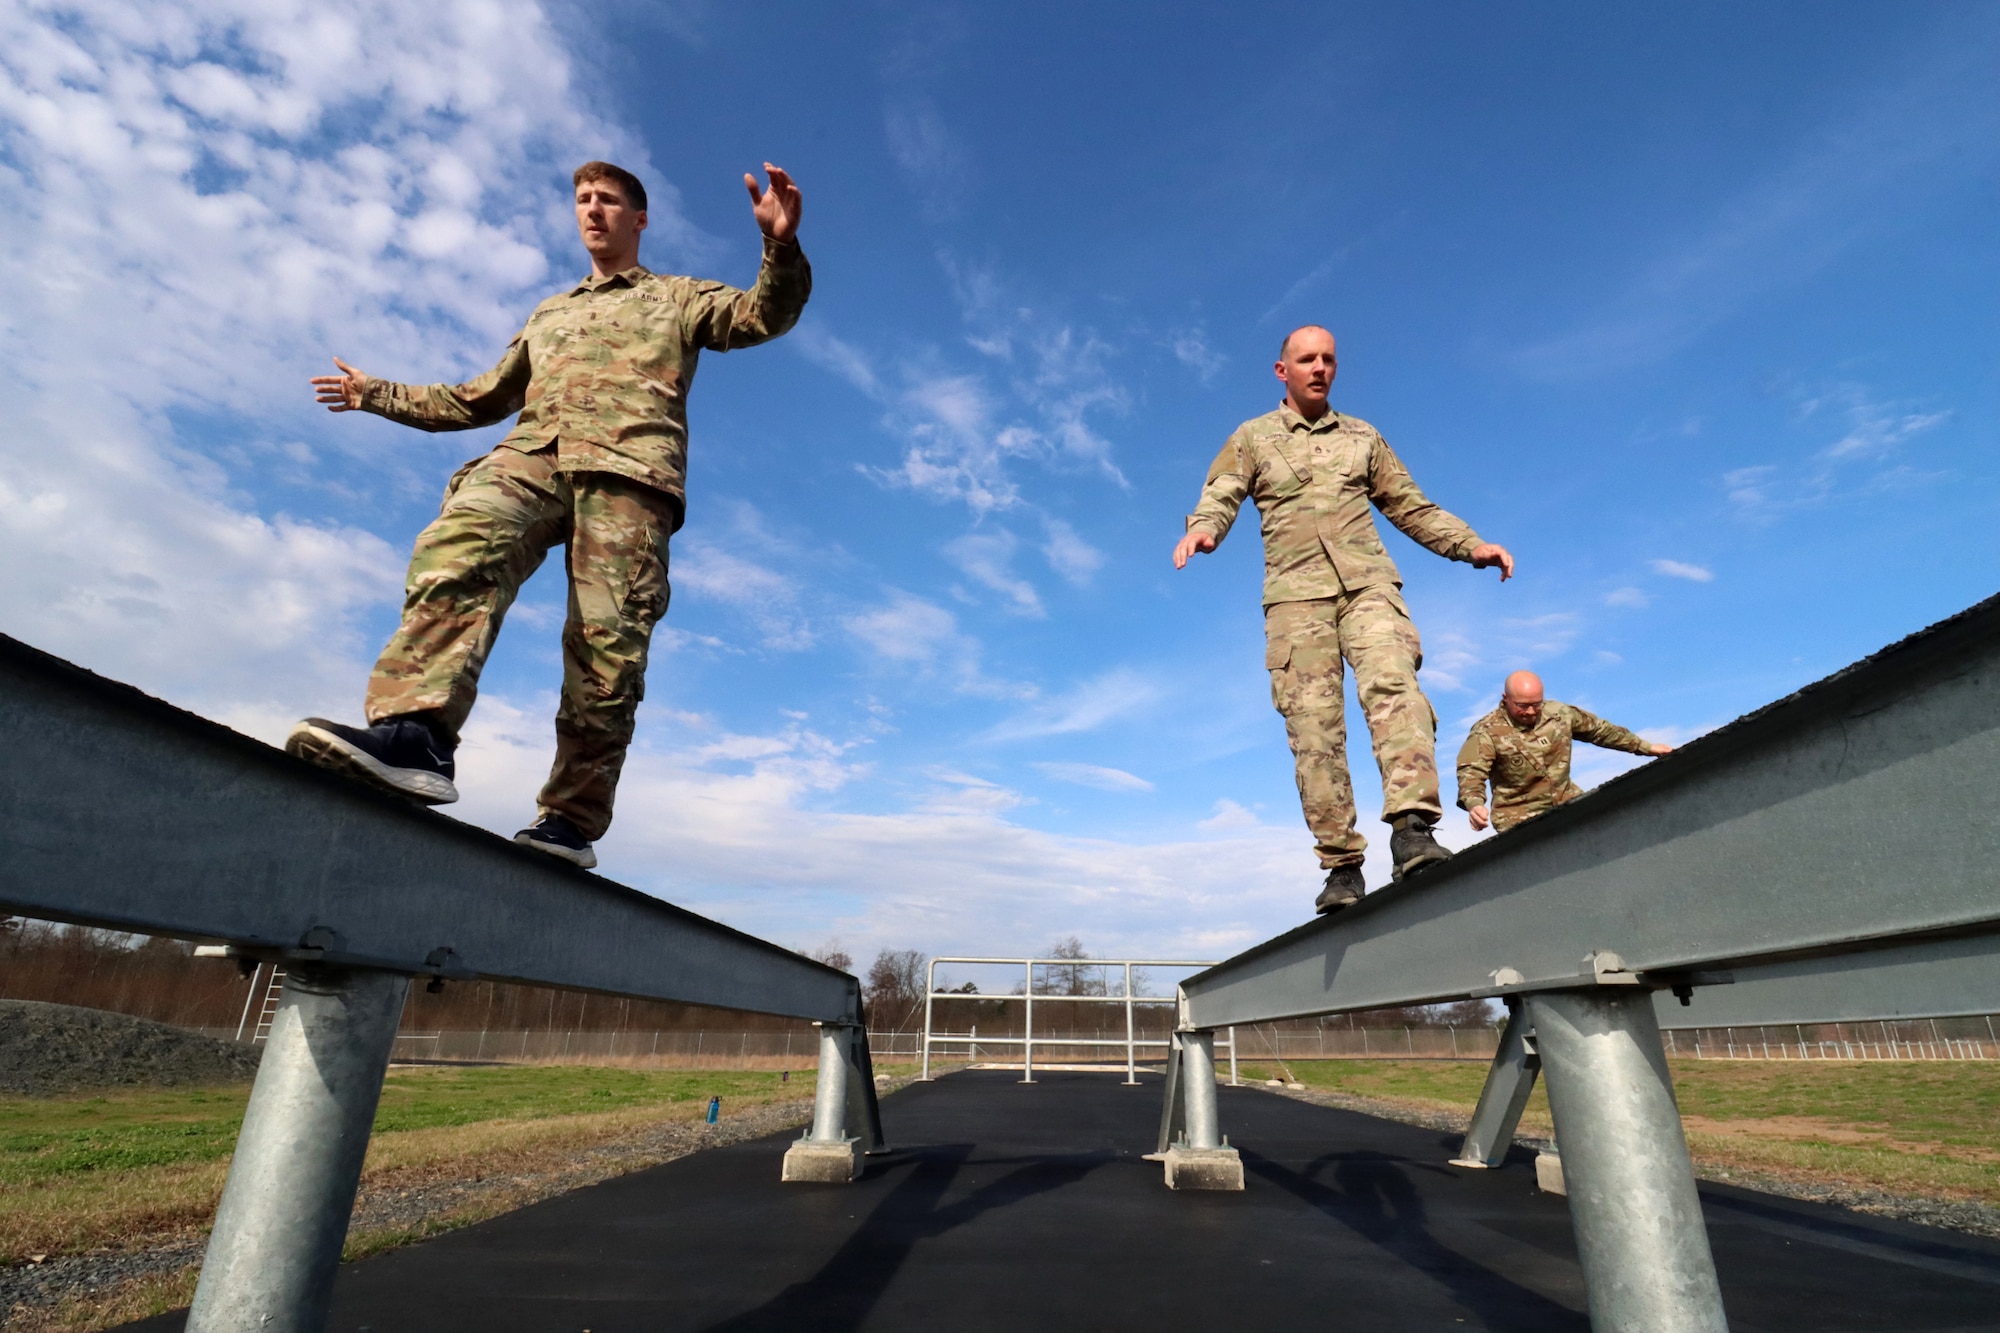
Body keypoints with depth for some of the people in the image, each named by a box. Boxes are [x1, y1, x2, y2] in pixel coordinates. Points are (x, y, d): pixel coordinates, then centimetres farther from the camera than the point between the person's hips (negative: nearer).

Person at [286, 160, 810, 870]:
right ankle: (414, 736, -46)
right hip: (528, 455, 3)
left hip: (626, 470, -3)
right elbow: (482, 398, 45)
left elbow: (763, 315, 9)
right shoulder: (547, 315, 40)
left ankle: (570, 819, -10)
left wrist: (781, 247, -11)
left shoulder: (677, 297, 27)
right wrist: (378, 394, 45)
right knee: (455, 547, -31)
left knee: (607, 642, -16)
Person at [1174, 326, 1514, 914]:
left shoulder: (1363, 436, 24)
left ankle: (1412, 827, -35)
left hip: (1367, 582, 1)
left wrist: (1472, 545, 10)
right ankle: (1342, 866, -6)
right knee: (1313, 727, -9)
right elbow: (1220, 498, 4)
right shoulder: (1252, 438, 19)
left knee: (1392, 684, -26)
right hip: (1296, 593, -1)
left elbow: (1412, 508, 24)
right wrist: (1202, 528, -20)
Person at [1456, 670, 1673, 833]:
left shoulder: (1559, 714, 4)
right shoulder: (1487, 731, -13)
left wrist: (1645, 747, 20)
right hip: (1519, 816, -5)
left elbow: (1600, 729, 19)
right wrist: (1474, 804, -44)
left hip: (1567, 802, 5)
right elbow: (1471, 772, -24)